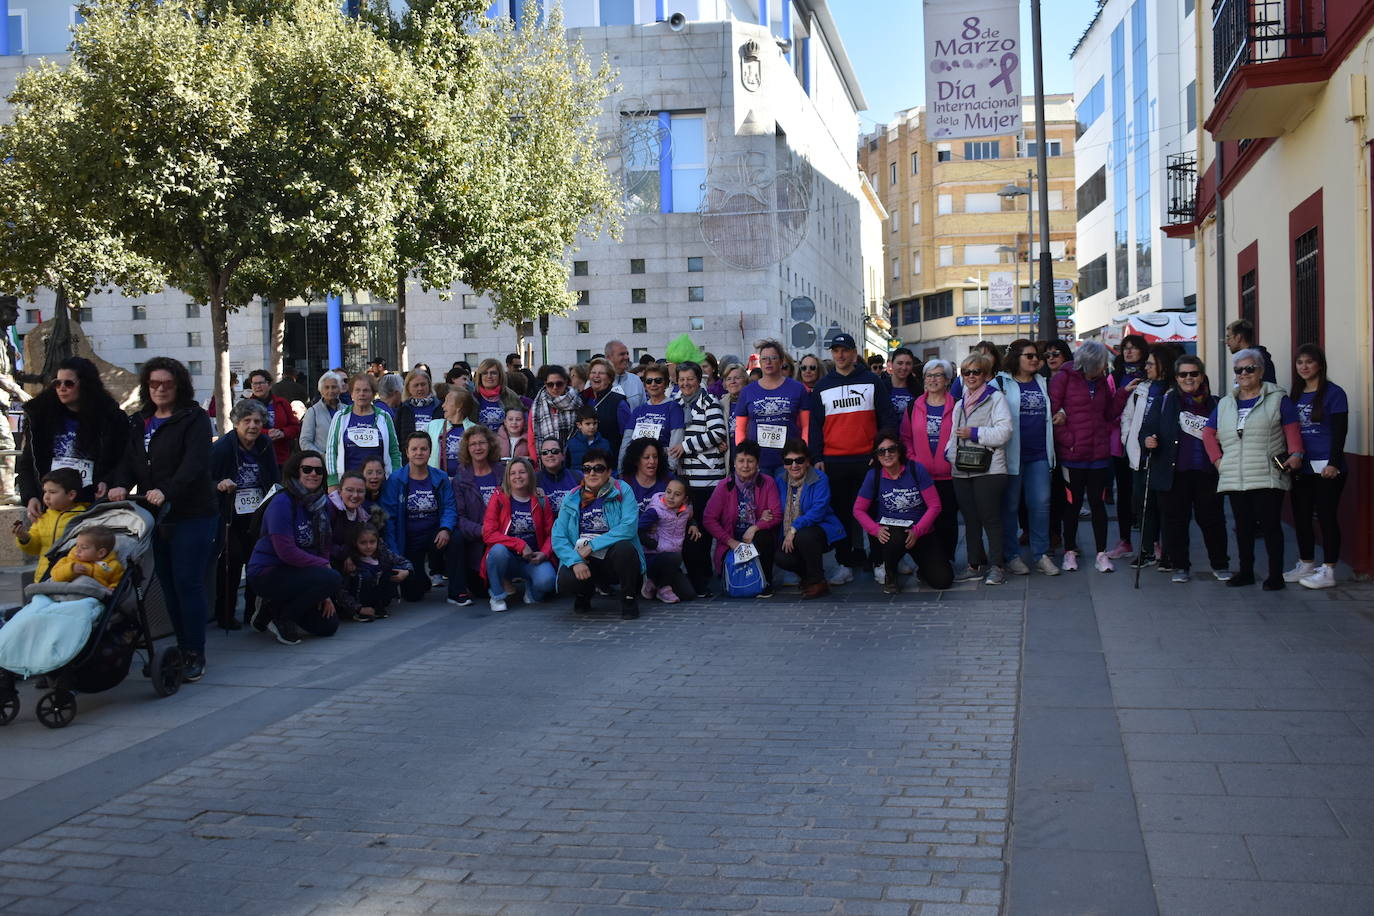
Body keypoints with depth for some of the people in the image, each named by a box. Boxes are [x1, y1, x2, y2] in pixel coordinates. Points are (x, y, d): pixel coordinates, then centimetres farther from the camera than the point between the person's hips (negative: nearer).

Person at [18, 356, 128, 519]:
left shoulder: (111, 419, 4)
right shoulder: (39, 417, 11)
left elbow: (121, 463, 8)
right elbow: (25, 465, 12)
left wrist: (107, 483, -11)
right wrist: (30, 497, -2)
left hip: (92, 504, -2)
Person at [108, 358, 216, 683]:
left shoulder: (194, 418, -5)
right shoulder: (140, 422, 16)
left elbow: (195, 463, -17)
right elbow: (130, 461, 10)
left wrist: (167, 491, -32)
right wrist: (121, 485, -12)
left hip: (193, 515, -6)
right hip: (156, 517, 6)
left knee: (188, 584, -7)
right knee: (168, 584, 8)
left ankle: (195, 656, 0)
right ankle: (182, 650, 17)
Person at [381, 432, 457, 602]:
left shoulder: (441, 478, 1)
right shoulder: (395, 480, -6)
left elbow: (450, 507, -4)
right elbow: (389, 517, -8)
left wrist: (446, 529, -27)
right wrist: (393, 554, -14)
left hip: (434, 532, 1)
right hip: (409, 540, -1)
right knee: (412, 594, -8)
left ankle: (437, 572, 0)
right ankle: (424, 581, 33)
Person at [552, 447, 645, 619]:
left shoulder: (622, 490, -2)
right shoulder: (572, 499, 8)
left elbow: (629, 527, -16)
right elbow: (558, 537, 0)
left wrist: (592, 546, -18)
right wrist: (575, 561, -19)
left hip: (615, 557, -2)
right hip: (583, 560, 2)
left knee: (624, 547, -35)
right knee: (566, 581, -29)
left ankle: (629, 598, -7)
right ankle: (584, 592, 11)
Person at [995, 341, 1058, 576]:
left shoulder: (1042, 383, 18)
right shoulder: (1001, 383, -1)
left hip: (1039, 454, 5)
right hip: (1013, 454, -5)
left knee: (1041, 504, 2)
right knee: (1010, 506, 2)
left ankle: (1041, 554, 10)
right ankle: (1011, 555, 11)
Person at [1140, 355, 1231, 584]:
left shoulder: (1214, 404, 8)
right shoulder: (1164, 401, 4)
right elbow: (1147, 428, 1)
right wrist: (1147, 440, -20)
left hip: (1206, 473, 1)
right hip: (1172, 473, -1)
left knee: (1212, 518, 6)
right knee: (1175, 520, 5)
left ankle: (1220, 565, 20)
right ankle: (1180, 566, 16)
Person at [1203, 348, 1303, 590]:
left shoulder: (1277, 399, 4)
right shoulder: (1225, 404, 17)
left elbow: (1293, 430, -2)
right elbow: (1208, 433, 18)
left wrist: (1295, 454, -17)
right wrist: (1217, 459, 6)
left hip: (1268, 478, -4)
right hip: (1235, 478, 4)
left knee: (1269, 524, -5)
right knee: (1243, 526, 9)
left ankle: (1275, 575, 1)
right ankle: (1245, 572, 19)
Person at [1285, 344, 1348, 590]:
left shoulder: (1333, 393, -5)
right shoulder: (1295, 396, 13)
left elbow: (1340, 431, -9)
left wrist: (1333, 463, -15)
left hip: (1325, 468, -6)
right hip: (1300, 468, 6)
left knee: (1326, 517, -2)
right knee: (1301, 517, 11)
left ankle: (1328, 571, 3)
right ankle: (1306, 565, 23)